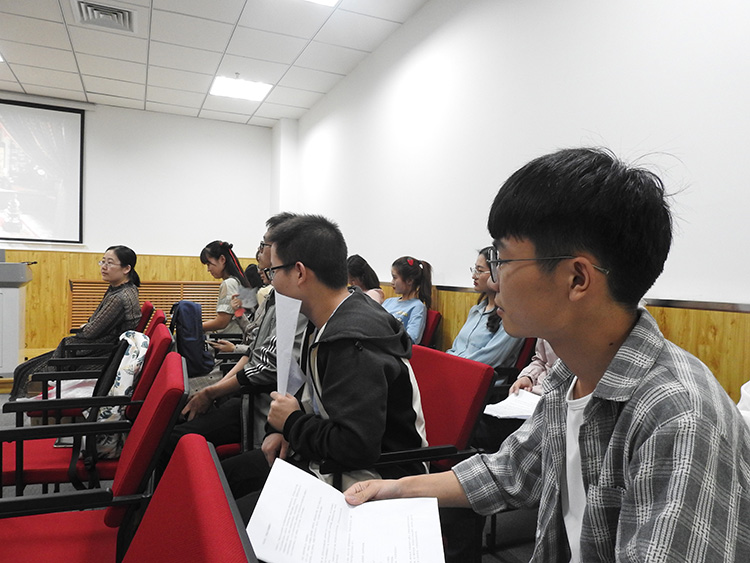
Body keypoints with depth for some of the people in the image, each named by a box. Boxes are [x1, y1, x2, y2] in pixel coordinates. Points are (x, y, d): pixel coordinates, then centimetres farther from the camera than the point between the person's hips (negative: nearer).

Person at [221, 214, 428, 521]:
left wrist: (292, 422, -16)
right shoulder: (331, 320, 4)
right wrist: (282, 427, 4)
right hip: (324, 460, 10)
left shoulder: (355, 346, -29)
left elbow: (357, 448, -33)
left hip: (362, 481, -10)